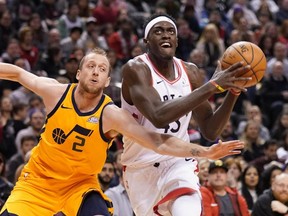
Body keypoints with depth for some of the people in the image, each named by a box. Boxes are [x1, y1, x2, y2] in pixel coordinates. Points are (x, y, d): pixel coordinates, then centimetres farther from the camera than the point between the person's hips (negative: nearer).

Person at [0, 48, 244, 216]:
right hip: (39, 179, 1)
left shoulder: (111, 114, -19)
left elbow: (159, 142, -24)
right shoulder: (56, 92, -14)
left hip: (80, 184, -1)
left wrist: (205, 152, -34)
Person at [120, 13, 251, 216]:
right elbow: (158, 117, -35)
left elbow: (210, 131, 3)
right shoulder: (136, 69, -17)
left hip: (179, 164, 2)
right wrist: (213, 86, -36)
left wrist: (233, 92, -14)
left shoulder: (190, 72, 0)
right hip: (142, 168, -2)